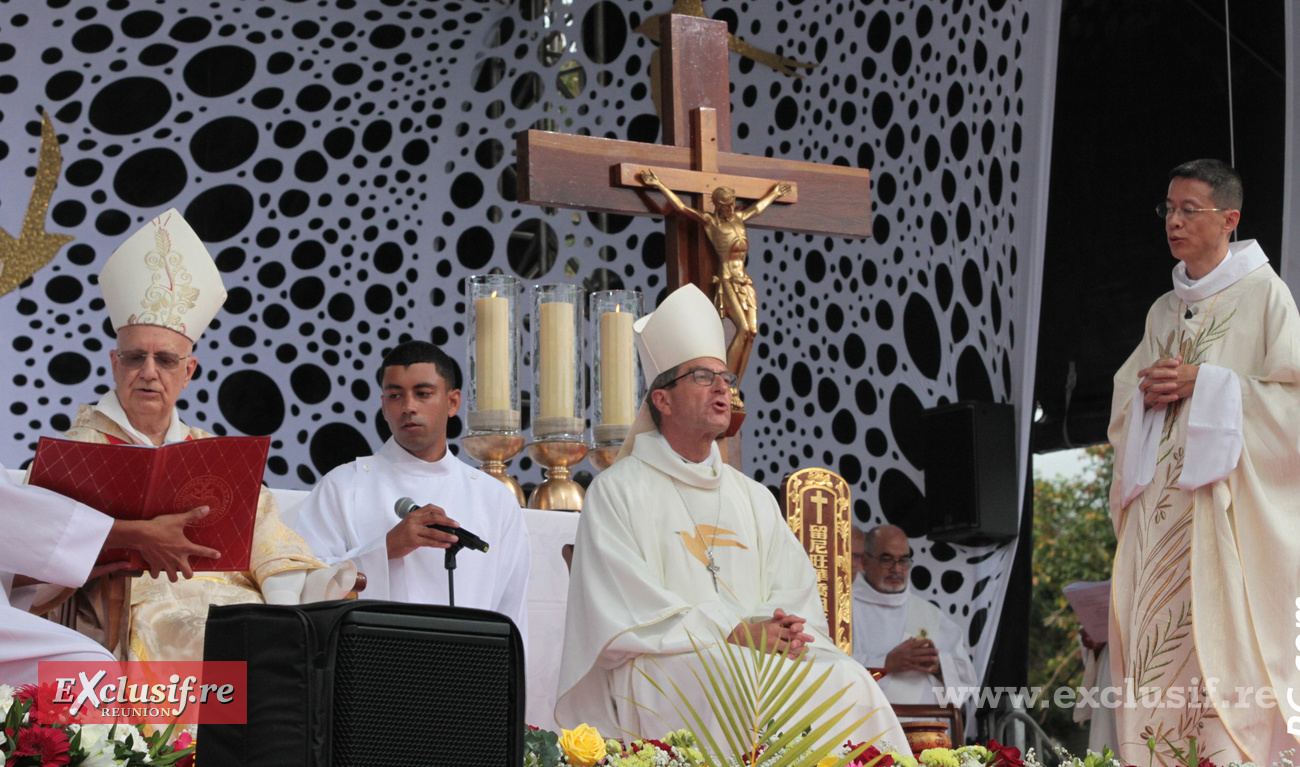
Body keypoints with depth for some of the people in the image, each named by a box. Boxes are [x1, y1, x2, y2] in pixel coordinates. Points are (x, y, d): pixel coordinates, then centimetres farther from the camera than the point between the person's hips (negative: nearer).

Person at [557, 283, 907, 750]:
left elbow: (795, 587, 14)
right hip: (663, 668, -5)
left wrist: (782, 628, -11)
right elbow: (627, 608, -6)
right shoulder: (617, 491, 6)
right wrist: (732, 632, -16)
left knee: (849, 680, -24)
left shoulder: (754, 498, 24)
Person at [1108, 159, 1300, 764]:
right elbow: (1122, 399, 21)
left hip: (1229, 502, -6)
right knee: (1155, 647, 1)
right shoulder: (1164, 309, 19)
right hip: (1161, 504, 6)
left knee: (1224, 641, -13)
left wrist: (1204, 382, -13)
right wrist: (1149, 391, -1)